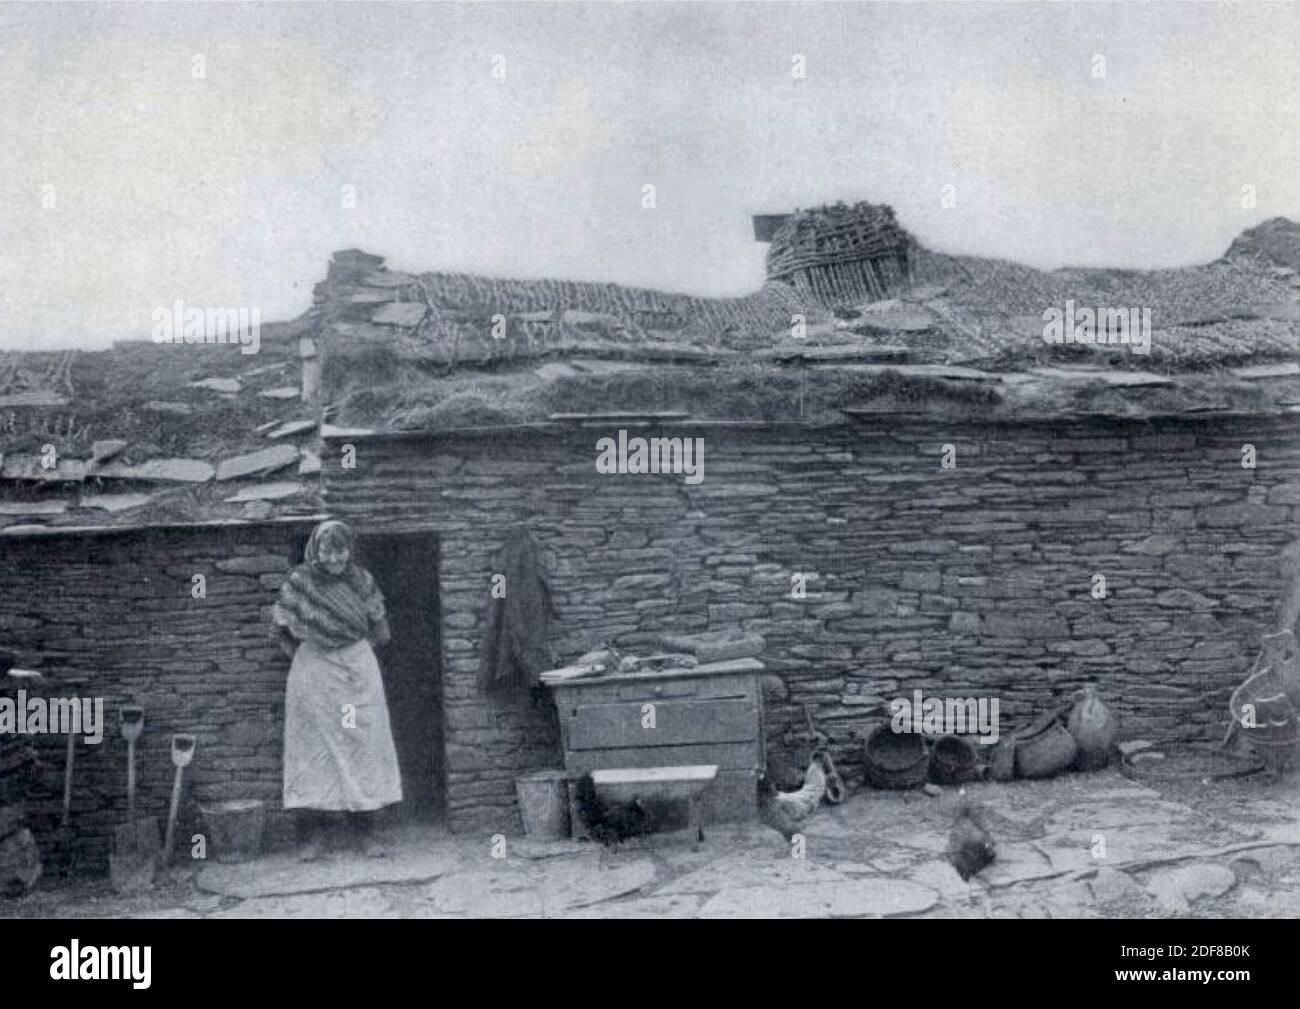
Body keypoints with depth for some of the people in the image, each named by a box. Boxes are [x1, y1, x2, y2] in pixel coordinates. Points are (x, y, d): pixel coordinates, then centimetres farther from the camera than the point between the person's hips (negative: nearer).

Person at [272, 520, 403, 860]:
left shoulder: (362, 581, 0)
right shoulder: (298, 583, -5)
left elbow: (381, 634, 8)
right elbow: (281, 630, 3)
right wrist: (298, 656, -1)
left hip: (358, 670, 2)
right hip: (313, 674, -2)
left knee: (363, 746, 2)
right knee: (314, 749, -1)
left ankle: (364, 830, 9)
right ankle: (313, 833, 4)